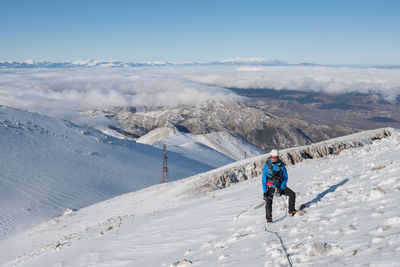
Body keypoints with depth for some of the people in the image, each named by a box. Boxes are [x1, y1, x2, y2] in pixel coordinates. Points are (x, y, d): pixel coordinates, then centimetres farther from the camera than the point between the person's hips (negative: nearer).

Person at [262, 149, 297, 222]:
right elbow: (264, 180, -10)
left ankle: (291, 211, 10)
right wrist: (265, 192, -17)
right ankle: (268, 217, -13)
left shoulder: (281, 165, -4)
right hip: (271, 186, -3)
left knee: (292, 194, -8)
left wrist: (282, 188, -11)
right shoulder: (267, 166, -11)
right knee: (268, 200, -24)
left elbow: (285, 178, 1)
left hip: (280, 186, 3)